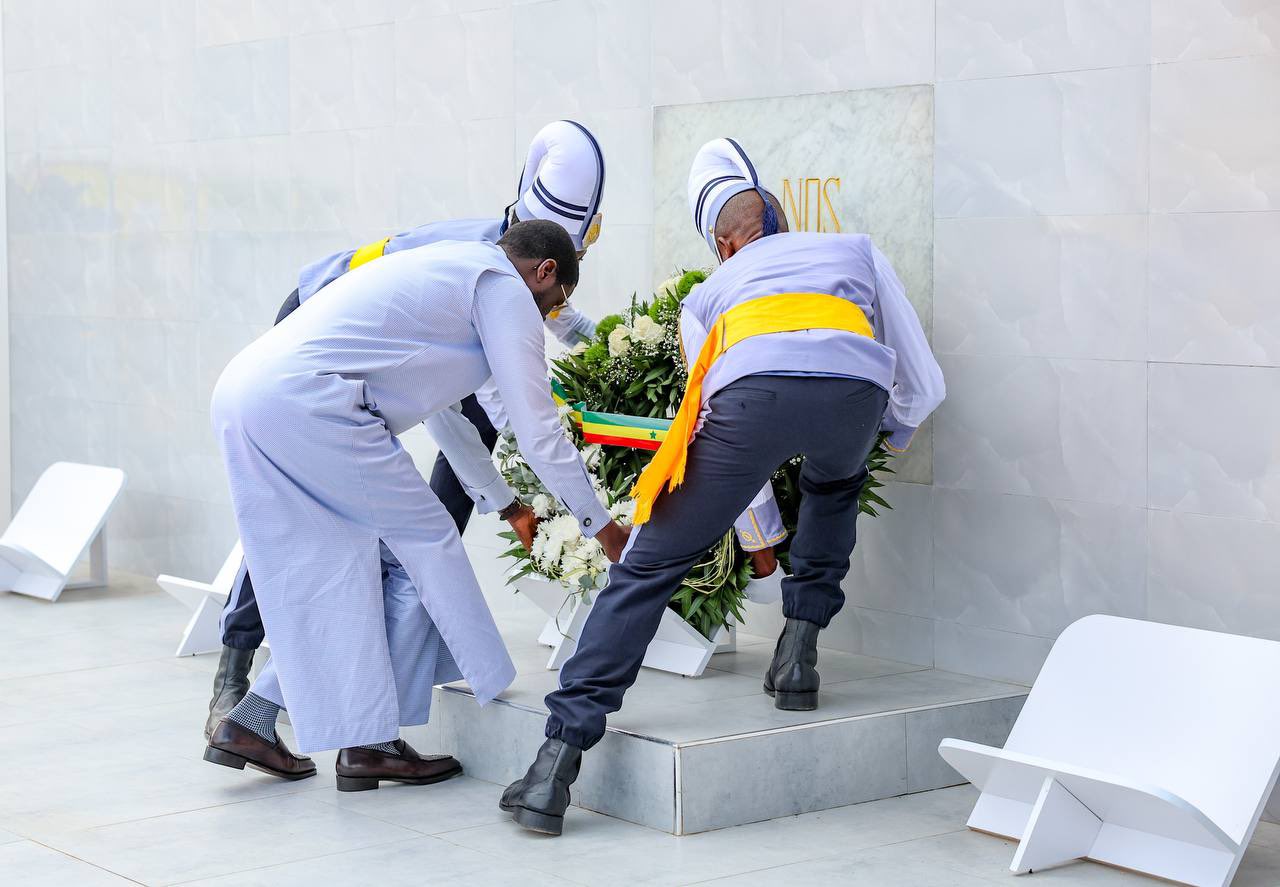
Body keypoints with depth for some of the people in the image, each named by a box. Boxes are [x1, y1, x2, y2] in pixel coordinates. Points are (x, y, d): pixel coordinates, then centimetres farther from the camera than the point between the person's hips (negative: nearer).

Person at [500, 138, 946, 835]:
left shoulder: (708, 297, 38)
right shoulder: (857, 250, 38)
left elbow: (736, 438, 40)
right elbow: (923, 386, 38)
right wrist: (888, 436, 60)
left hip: (754, 390, -1)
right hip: (853, 391, 1)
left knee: (648, 564, 7)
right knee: (834, 485, 38)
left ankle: (558, 759, -4)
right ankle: (798, 652, 27)